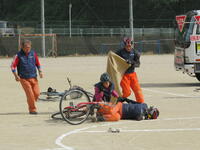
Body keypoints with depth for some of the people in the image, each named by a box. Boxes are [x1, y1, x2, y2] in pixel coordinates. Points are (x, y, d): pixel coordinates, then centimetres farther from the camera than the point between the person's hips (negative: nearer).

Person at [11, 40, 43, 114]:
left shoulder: (33, 53, 7)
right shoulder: (19, 55, -4)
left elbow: (38, 63, 18)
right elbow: (13, 66, -3)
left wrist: (40, 71, 4)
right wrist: (16, 75, -13)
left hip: (33, 77, 4)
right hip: (24, 78, -4)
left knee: (37, 93, -4)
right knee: (30, 94, -10)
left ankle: (31, 104, 23)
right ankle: (32, 109, 3)